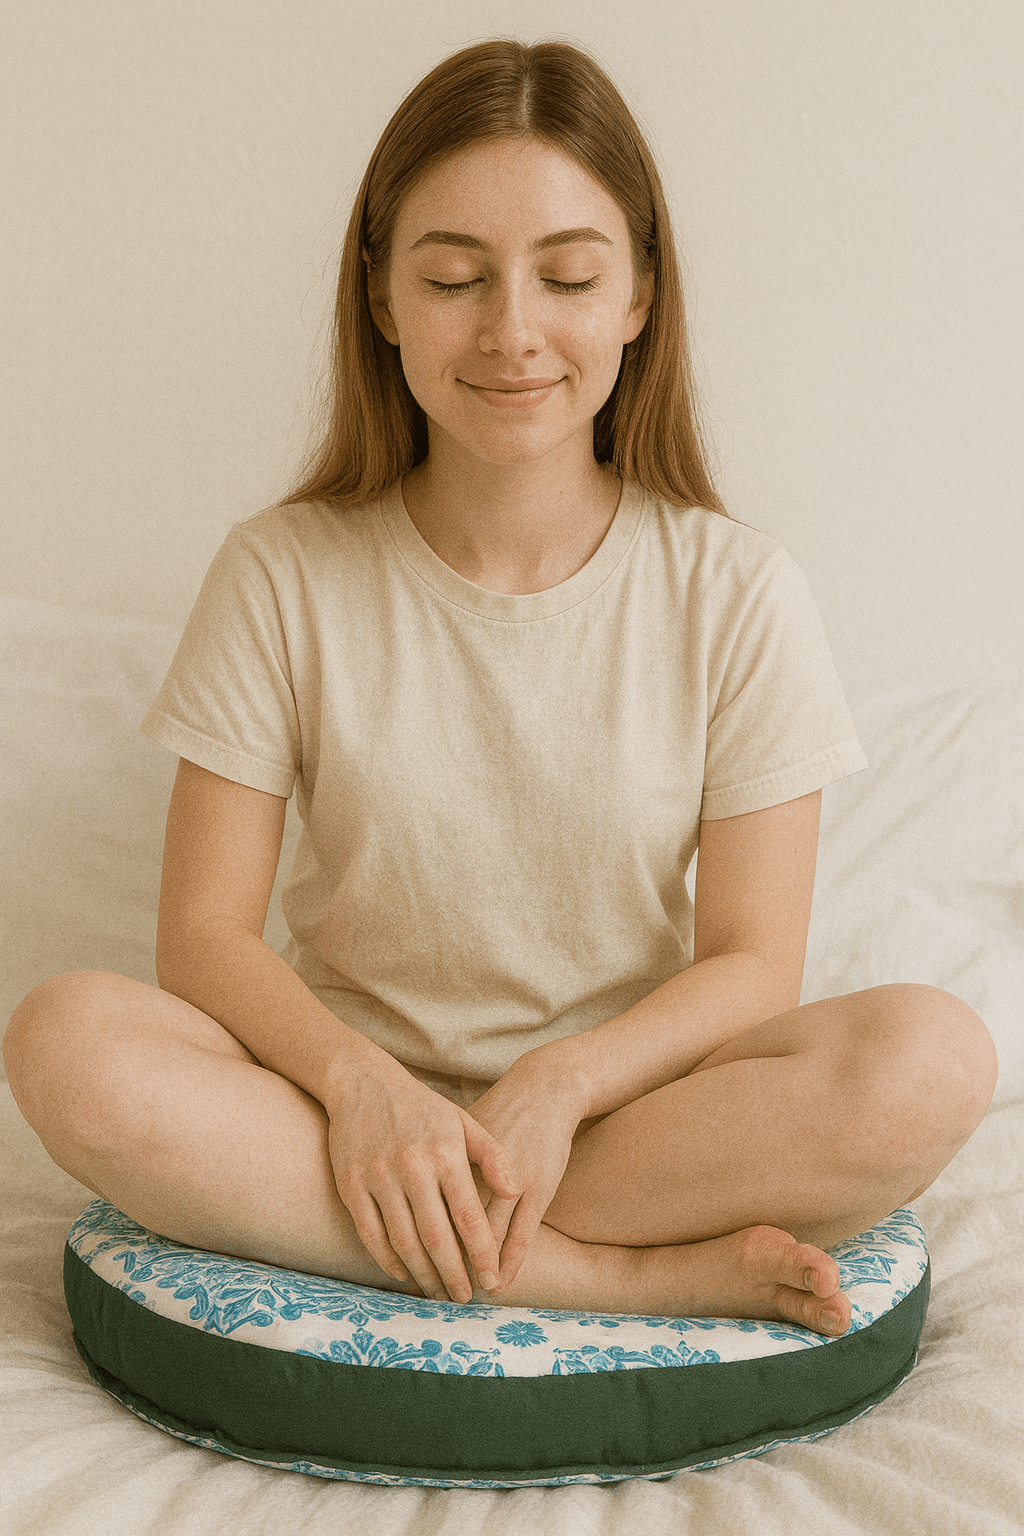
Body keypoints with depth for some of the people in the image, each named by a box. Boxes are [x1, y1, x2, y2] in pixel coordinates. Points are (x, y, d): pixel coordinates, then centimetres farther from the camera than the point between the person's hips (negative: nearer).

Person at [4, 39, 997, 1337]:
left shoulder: (735, 594, -3)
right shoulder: (283, 578, -3)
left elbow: (753, 964, -5)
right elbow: (205, 933, -5)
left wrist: (560, 1083, -22)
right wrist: (358, 1081, -25)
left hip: (631, 1102, 0)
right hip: (355, 1101, 1)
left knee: (933, 1056, -27)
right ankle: (649, 1275, -27)